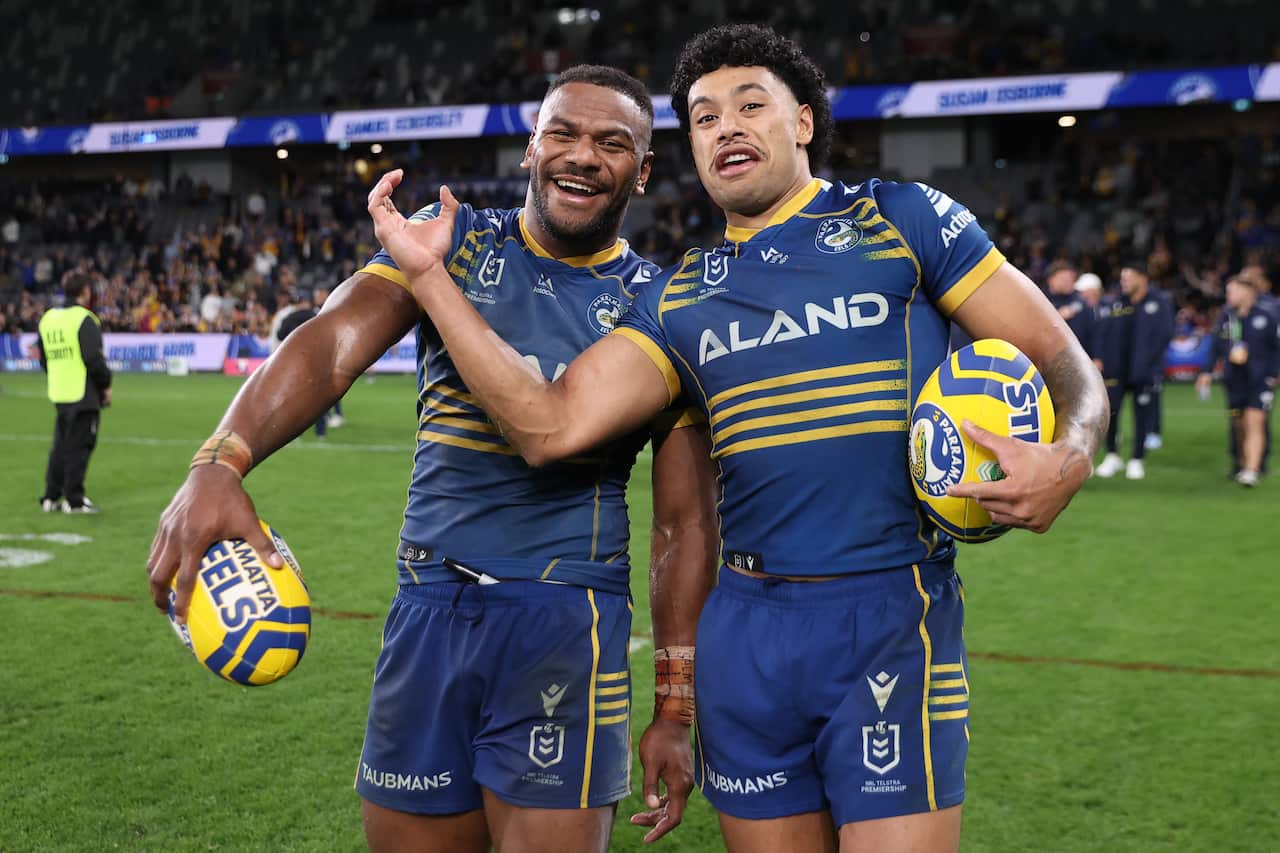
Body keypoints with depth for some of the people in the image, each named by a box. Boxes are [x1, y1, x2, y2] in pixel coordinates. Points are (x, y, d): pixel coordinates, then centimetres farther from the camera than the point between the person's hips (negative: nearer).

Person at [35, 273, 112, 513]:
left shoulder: (48, 318, 11)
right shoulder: (84, 320, -13)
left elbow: (43, 358, 16)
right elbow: (94, 358, -18)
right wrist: (106, 385, -5)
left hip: (59, 394, 7)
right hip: (84, 394, -7)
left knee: (60, 446, 15)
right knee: (79, 447, -1)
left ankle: (51, 497, 19)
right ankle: (74, 500, 2)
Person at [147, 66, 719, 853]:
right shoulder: (451, 240, 5)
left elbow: (686, 520, 1)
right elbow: (336, 338, -14)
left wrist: (676, 707, -3)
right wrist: (222, 462, -33)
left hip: (566, 620, -2)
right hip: (429, 609, 2)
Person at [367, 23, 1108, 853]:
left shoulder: (902, 221, 3)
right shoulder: (679, 299, 12)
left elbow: (1065, 363, 3)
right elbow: (550, 425, -1)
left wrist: (1068, 459, -20)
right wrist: (430, 274, -1)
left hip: (892, 617, -3)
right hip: (747, 630, 4)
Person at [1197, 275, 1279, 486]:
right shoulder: (1226, 316, 4)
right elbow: (1217, 346, 11)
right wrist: (1208, 372, 5)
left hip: (1260, 381, -4)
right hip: (1234, 380, 4)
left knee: (1255, 423, -13)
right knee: (1239, 427, 11)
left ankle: (1252, 471, -15)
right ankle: (1241, 466, 26)